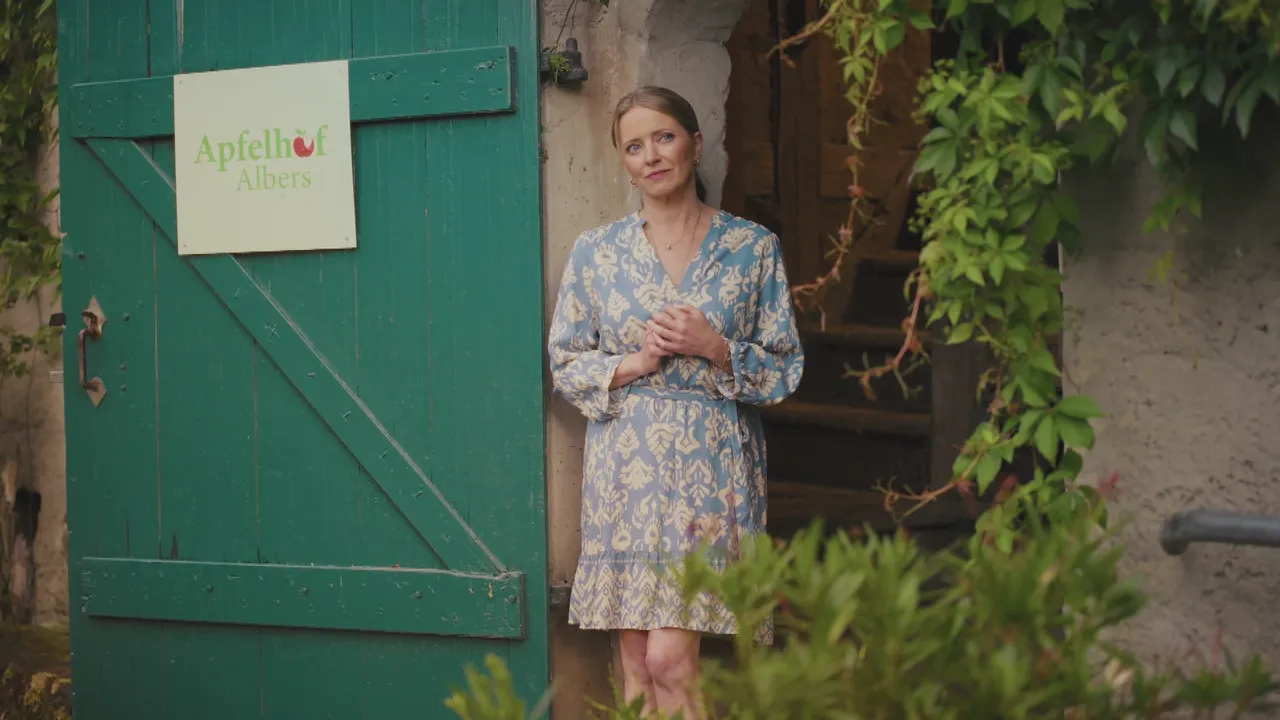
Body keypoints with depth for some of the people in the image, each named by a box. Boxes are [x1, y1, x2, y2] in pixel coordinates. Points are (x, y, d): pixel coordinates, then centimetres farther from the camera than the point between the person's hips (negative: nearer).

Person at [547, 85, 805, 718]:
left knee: (670, 659, -12)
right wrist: (635, 363, -9)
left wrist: (715, 348, -12)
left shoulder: (752, 249, 4)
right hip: (626, 469, 2)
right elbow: (564, 366, 8)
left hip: (712, 471, -2)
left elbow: (785, 369, 5)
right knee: (637, 667, 2)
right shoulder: (596, 251, 7)